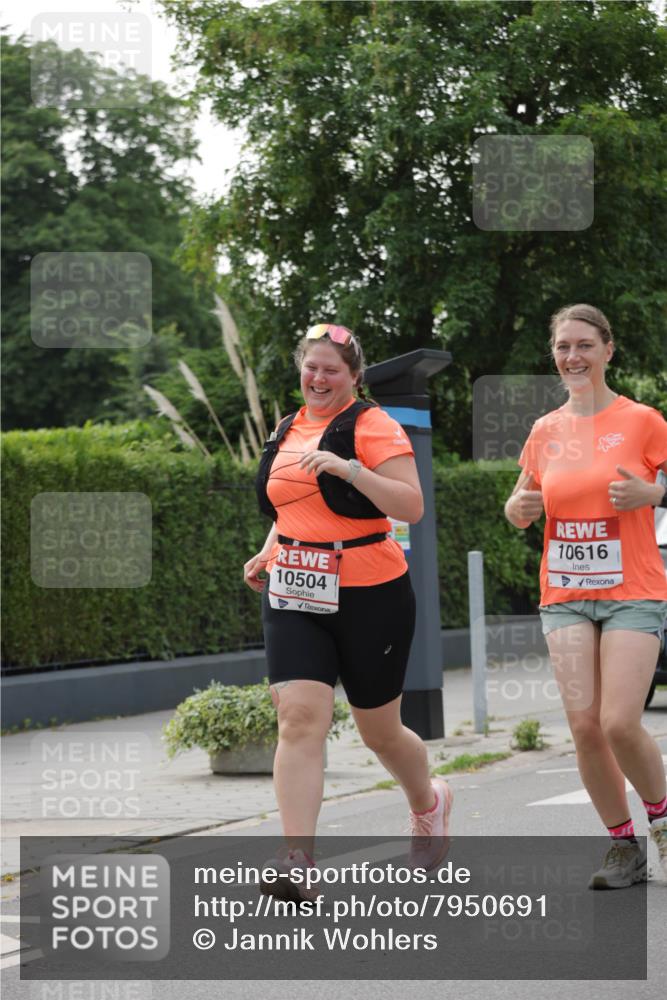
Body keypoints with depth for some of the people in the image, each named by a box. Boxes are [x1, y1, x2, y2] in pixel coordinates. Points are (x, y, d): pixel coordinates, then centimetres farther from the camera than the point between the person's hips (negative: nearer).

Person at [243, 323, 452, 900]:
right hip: (293, 597, 5)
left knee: (380, 730, 9)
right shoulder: (289, 431, 13)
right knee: (300, 717, -14)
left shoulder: (371, 425, -7)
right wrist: (268, 554, 12)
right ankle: (296, 862, -20)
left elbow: (411, 506, -17)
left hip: (368, 595, -4)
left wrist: (350, 467, -27)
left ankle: (428, 803, 42)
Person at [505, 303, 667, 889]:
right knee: (584, 724, -7)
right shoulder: (546, 431, 9)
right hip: (565, 595, 4)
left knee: (620, 723, -15)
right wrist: (520, 507, -3)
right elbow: (520, 511, 19)